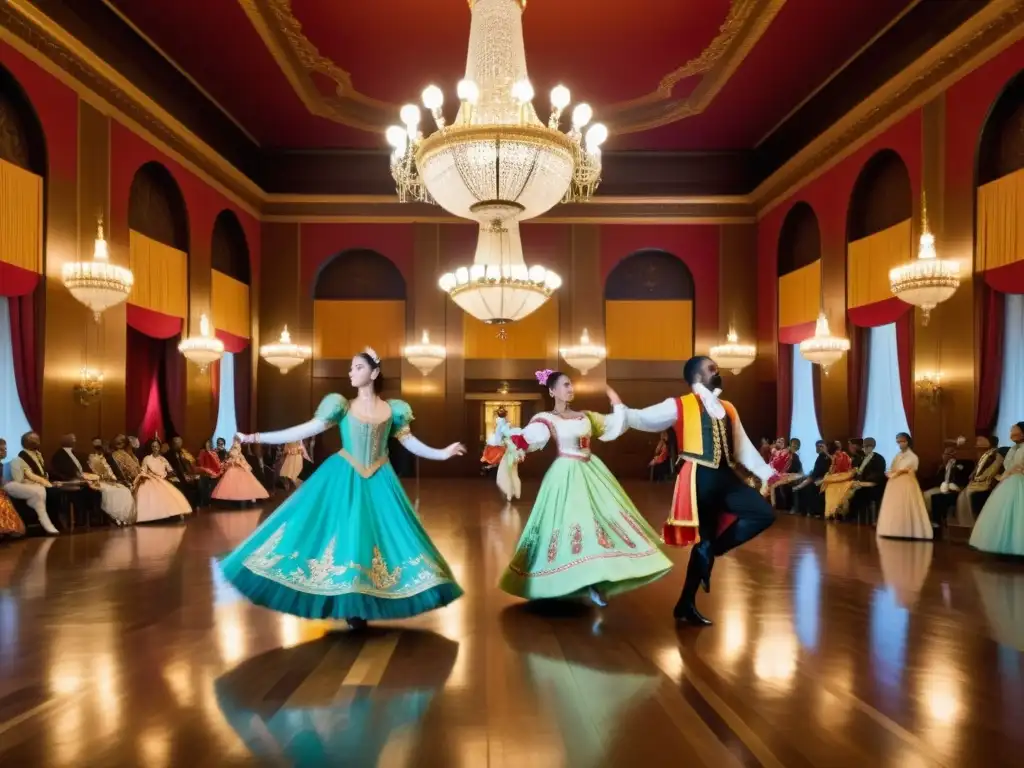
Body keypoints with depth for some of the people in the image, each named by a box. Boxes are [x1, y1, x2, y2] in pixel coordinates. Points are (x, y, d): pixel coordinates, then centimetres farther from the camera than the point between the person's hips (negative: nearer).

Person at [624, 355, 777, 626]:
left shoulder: (727, 408, 17)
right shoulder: (680, 405, -2)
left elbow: (743, 446, 17)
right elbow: (644, 419, -11)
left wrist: (766, 473, 11)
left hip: (725, 476, 6)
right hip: (699, 478, -6)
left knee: (764, 514, -3)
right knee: (705, 538, -1)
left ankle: (713, 550, 11)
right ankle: (686, 605, 14)